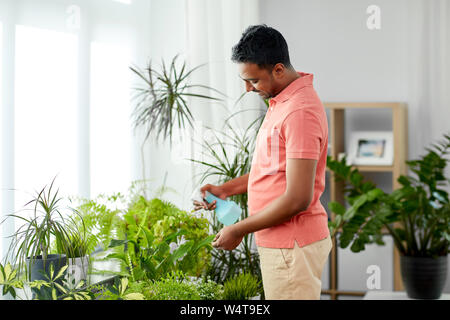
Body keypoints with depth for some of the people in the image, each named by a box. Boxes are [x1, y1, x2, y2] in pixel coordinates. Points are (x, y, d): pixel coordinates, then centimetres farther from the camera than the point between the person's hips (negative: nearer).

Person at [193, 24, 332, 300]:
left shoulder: (300, 112, -22)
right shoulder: (282, 101, 12)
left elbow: (298, 199, -25)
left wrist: (239, 230, -15)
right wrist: (226, 189, 13)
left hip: (292, 246, -10)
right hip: (280, 243, 10)